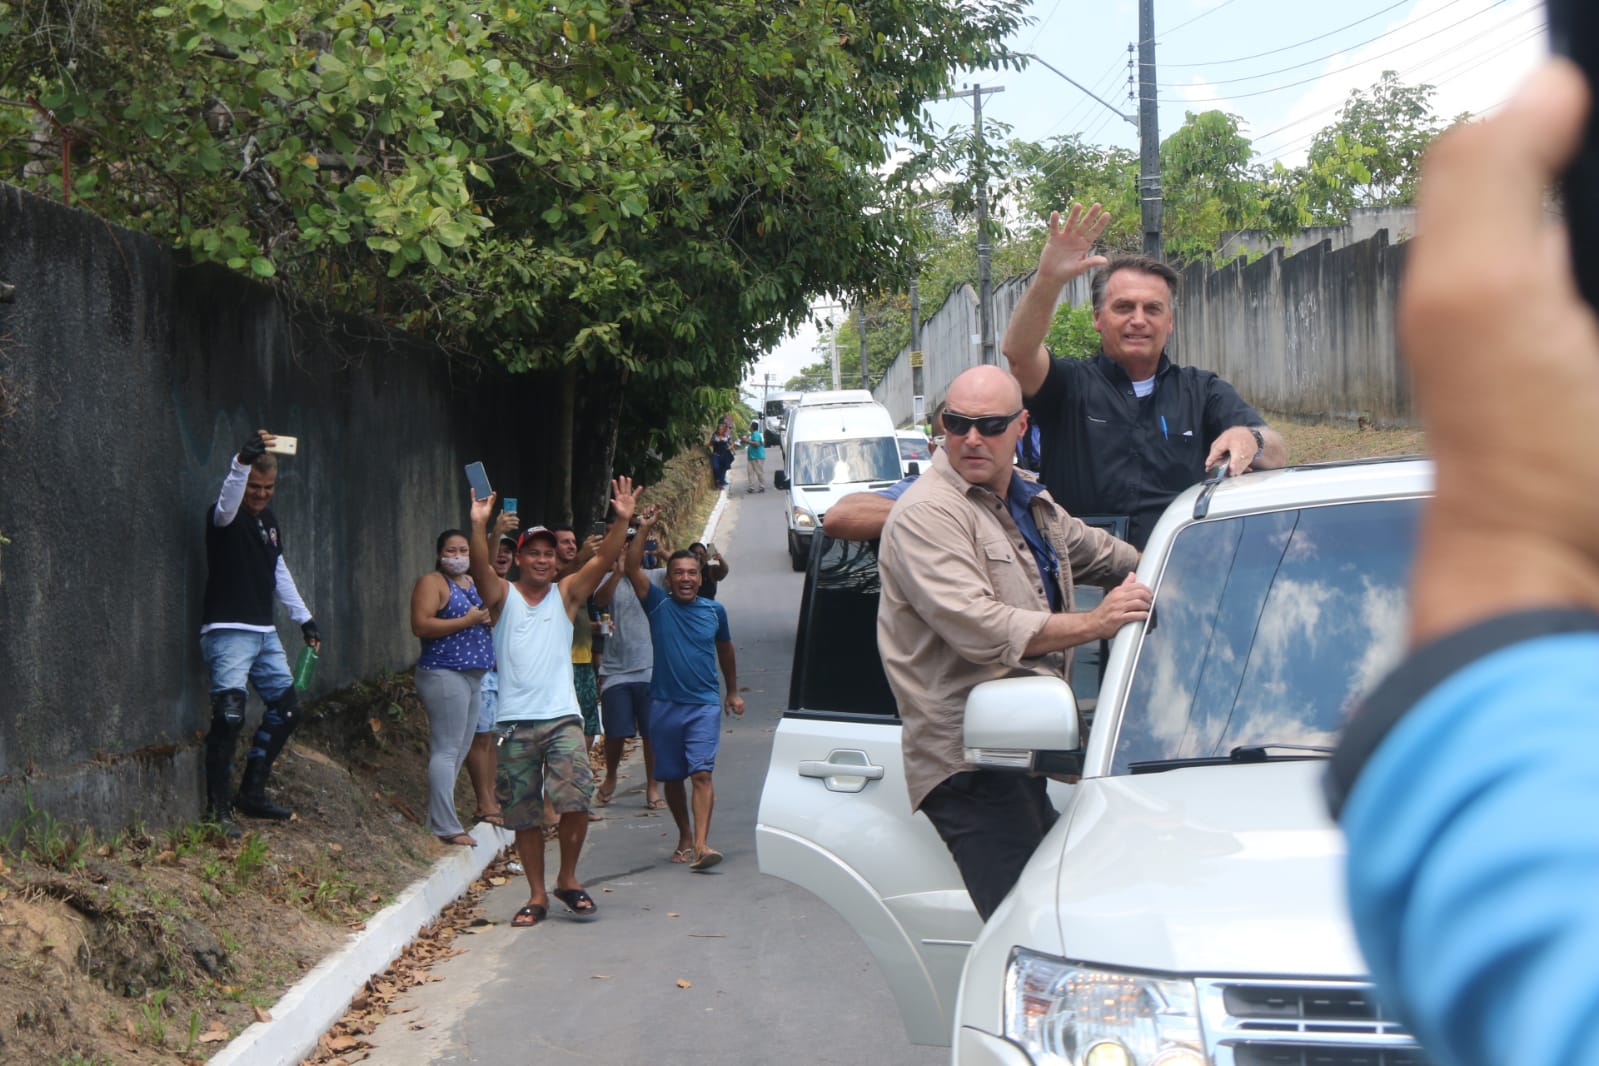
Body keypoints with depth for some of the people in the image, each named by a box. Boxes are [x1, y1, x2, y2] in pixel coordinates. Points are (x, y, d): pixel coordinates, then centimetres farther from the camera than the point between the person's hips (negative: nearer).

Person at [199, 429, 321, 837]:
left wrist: (304, 618, 22)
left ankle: (252, 793, 21)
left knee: (287, 708, 12)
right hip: (228, 632, -9)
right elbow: (227, 503, -34)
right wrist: (242, 461, -51)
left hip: (264, 632, 9)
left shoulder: (268, 520, 15)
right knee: (230, 715, -19)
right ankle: (217, 807, -13)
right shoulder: (225, 517, -9)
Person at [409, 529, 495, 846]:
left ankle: (442, 821, 16)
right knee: (447, 750, -12)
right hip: (444, 674, -9)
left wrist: (488, 618, 10)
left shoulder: (472, 582, 20)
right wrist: (467, 621, -19)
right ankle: (446, 827, -14)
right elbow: (420, 625, -18)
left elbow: (483, 615, 34)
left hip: (473, 676, 9)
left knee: (460, 751, 10)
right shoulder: (431, 582, -6)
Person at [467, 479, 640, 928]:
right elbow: (481, 568, -12)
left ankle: (568, 878, 7)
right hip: (515, 722, 0)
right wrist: (479, 526, -28)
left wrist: (623, 521, -18)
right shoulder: (504, 596, 7)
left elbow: (603, 560, -3)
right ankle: (537, 896, 16)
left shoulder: (567, 594, 10)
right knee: (523, 815, 4)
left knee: (575, 799, -15)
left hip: (562, 717, 0)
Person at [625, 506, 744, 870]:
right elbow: (632, 568, -14)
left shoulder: (714, 610, 5)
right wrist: (644, 529, -24)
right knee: (671, 777, 10)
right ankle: (685, 836, 30)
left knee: (702, 773, -14)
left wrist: (733, 692, 26)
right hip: (665, 704, 1)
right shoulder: (658, 604, 0)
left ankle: (701, 845, -23)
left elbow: (725, 649, 21)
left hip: (704, 704, -1)